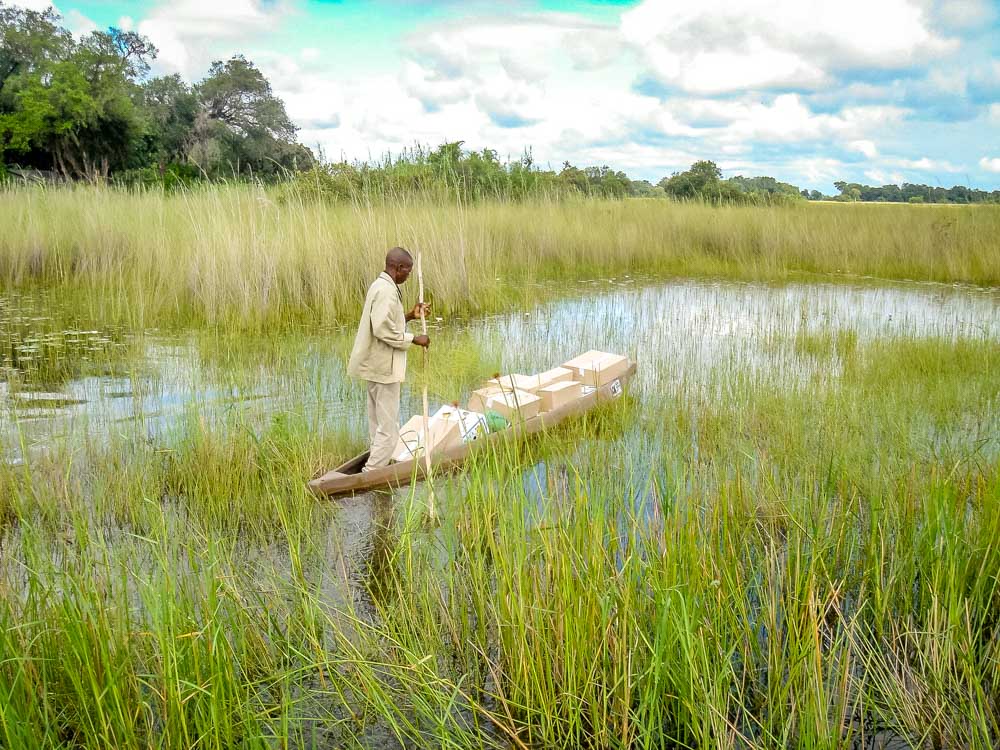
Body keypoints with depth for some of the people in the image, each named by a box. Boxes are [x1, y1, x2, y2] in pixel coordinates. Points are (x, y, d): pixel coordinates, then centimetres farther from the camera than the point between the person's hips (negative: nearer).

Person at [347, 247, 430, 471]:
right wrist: (413, 339, -16)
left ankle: (375, 467, 23)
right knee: (388, 428, -6)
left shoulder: (380, 286, 14)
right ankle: (372, 473, -5)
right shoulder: (387, 291, -18)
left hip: (376, 366, 11)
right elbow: (383, 330, -25)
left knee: (378, 424, 16)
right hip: (384, 368, -11)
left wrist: (410, 316, 13)